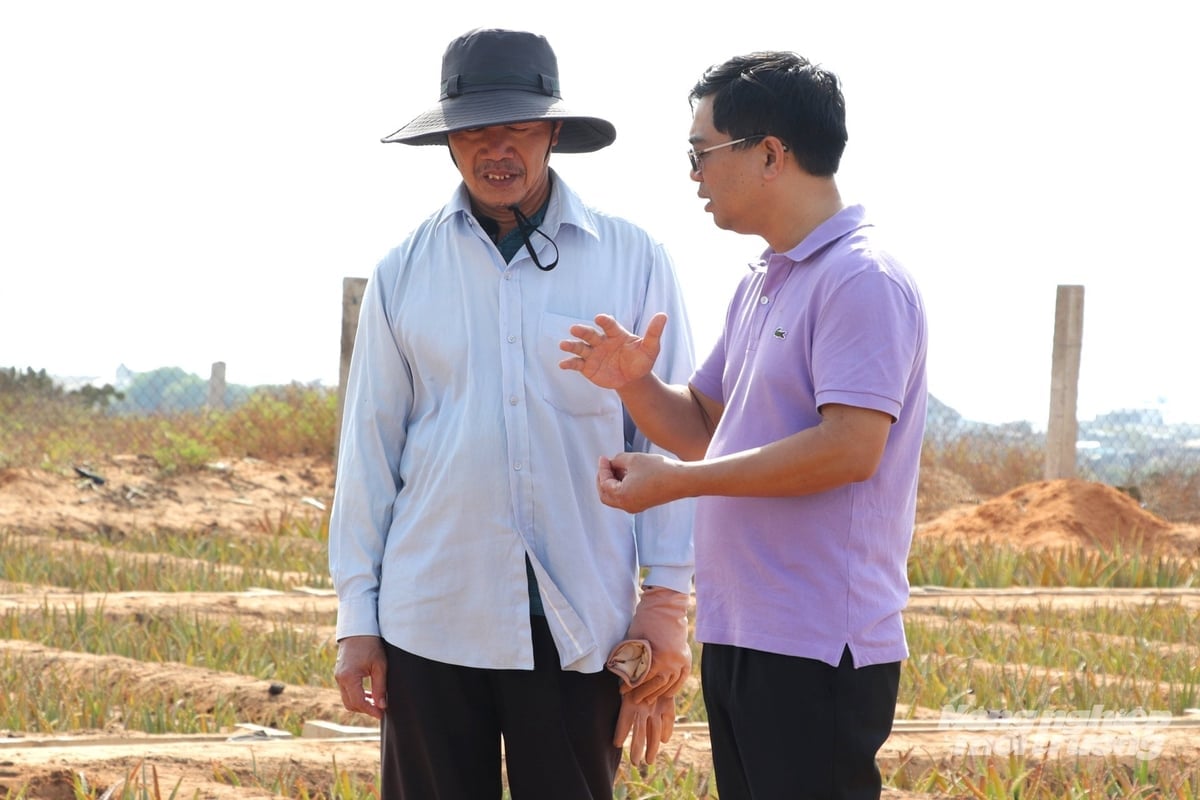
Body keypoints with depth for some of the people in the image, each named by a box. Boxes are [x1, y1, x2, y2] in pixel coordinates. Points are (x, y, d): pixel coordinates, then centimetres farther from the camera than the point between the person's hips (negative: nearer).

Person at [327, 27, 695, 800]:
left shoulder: (632, 261, 1)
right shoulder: (405, 273, 6)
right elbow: (369, 450, 8)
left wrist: (667, 602, -3)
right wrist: (357, 619, 5)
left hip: (579, 624, -1)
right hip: (433, 620, 2)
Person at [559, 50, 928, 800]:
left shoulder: (862, 281, -14)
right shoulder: (759, 287, 17)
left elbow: (850, 448, -23)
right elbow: (703, 428, 23)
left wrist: (676, 481, -19)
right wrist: (635, 382, 0)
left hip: (818, 650, -10)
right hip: (737, 636, 10)